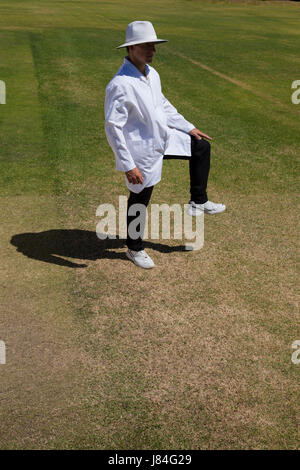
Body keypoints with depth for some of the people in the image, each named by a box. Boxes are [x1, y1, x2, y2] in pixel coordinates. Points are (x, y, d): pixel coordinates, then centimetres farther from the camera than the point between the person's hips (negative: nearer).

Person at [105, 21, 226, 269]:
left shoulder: (152, 74, 1)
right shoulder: (120, 85, -26)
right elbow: (113, 128, -26)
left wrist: (189, 128, 16)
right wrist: (128, 166, -26)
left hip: (164, 138, 8)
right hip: (143, 150, -8)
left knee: (201, 146, 14)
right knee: (140, 200, 8)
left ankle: (198, 202, 24)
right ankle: (135, 249, 31)